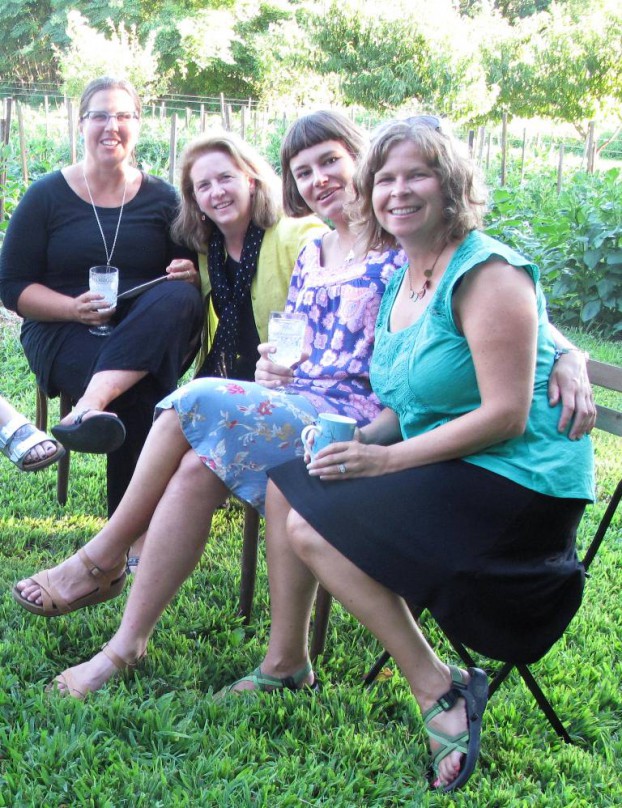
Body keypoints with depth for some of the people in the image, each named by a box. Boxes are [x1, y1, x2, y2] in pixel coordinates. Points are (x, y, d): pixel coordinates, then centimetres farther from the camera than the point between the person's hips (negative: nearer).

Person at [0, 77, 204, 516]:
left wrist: (188, 277, -14)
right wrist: (75, 308, -16)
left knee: (178, 298, -34)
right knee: (138, 395, -34)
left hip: (148, 335, 2)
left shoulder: (162, 198, 11)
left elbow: (190, 276, 12)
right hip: (64, 332, -2)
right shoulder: (47, 195, 6)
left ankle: (88, 407, -49)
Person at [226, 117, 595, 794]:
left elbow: (505, 415, -22)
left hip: (517, 483, -9)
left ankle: (441, 692, -9)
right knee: (285, 482, 4)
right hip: (447, 466, 9)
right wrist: (364, 440, -5)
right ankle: (286, 664, 15)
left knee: (314, 529, -17)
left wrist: (389, 458, -20)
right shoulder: (404, 279, 12)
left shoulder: (488, 274, -17)